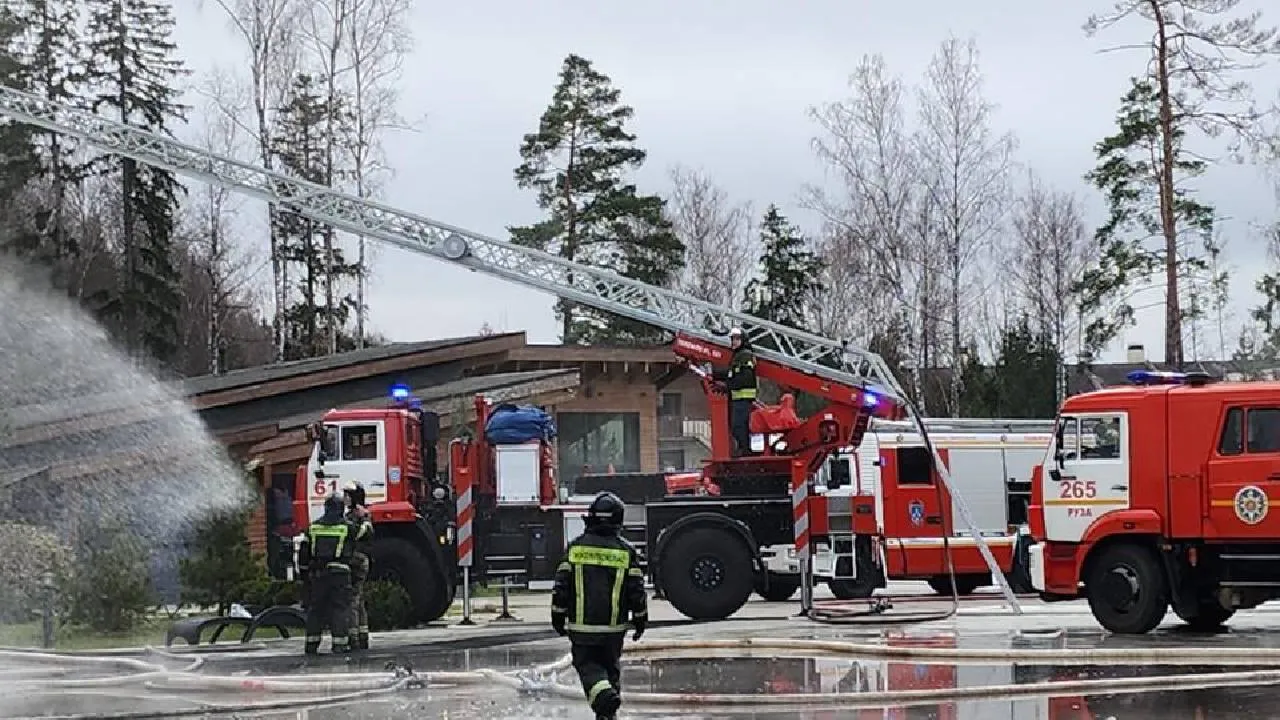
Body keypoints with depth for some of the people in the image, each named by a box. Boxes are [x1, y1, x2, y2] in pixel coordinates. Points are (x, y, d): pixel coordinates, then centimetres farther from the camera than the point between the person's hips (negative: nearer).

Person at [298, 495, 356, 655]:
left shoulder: (314, 526, 10)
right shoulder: (346, 526, -1)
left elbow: (303, 553, 11)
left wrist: (304, 573, 19)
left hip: (317, 574, 4)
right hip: (339, 574, -4)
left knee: (315, 607, 10)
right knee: (339, 608, -1)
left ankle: (311, 643, 9)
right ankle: (339, 643, -7)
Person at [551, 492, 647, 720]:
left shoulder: (575, 547, -4)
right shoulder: (626, 551, -4)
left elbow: (561, 587, -2)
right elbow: (637, 592, -1)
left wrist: (558, 618, 9)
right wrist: (640, 621, 10)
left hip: (581, 626, -1)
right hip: (614, 627, 1)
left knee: (587, 665, 8)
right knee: (611, 667, 17)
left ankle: (604, 693, -19)